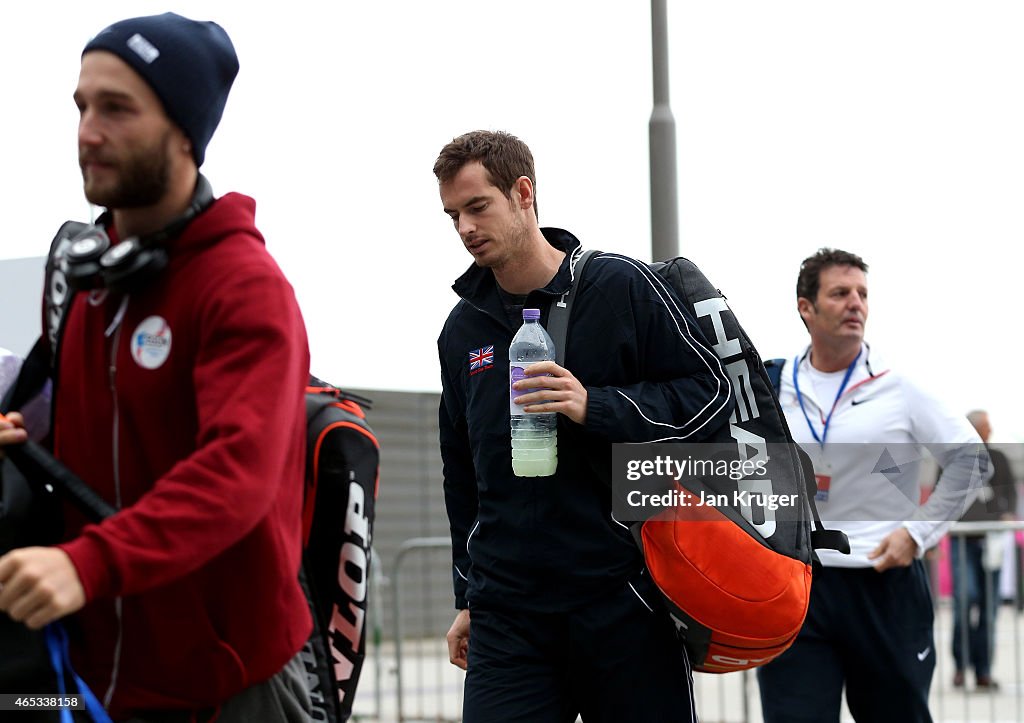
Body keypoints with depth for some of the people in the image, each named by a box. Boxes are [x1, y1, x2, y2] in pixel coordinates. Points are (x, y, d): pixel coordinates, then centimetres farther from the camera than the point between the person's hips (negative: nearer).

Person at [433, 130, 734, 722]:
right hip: (507, 614, 3)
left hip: (624, 598, -3)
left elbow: (712, 392, -3)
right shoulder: (463, 328, 14)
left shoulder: (620, 286, -1)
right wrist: (469, 597, 22)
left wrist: (594, 406, -16)